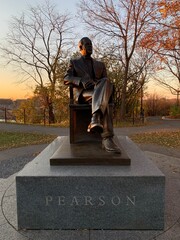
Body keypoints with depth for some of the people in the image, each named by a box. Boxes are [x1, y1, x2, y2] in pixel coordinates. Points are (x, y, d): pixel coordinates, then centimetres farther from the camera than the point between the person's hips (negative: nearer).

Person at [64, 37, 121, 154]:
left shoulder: (100, 64, 29)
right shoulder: (74, 62, 20)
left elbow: (107, 80, 15)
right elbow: (66, 79, 3)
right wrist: (81, 80, -19)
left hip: (99, 93, 3)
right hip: (83, 94, -3)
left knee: (105, 82, -36)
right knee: (105, 102, -36)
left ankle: (95, 120, -50)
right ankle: (107, 139, -45)